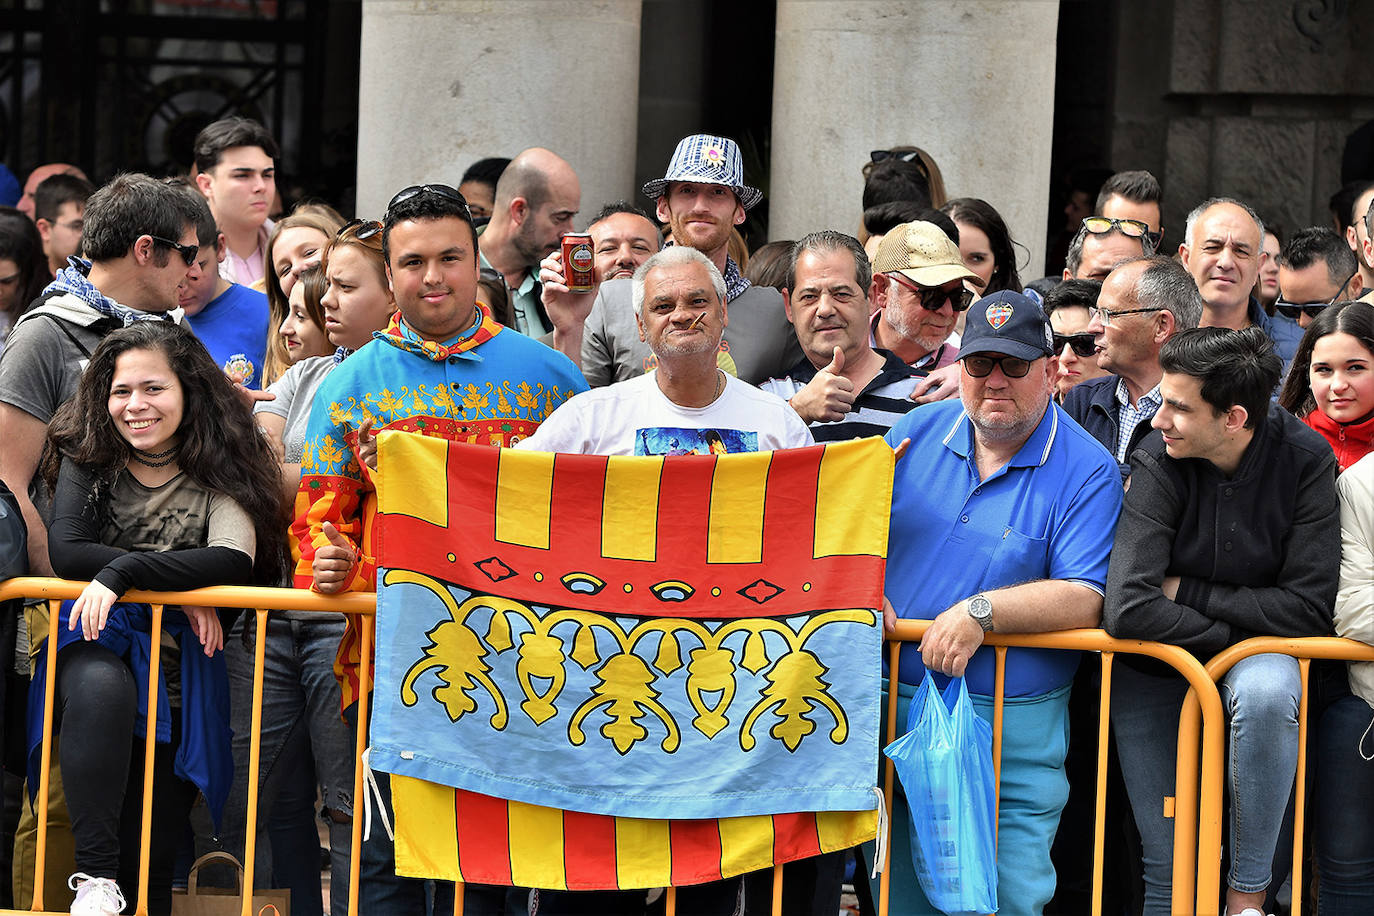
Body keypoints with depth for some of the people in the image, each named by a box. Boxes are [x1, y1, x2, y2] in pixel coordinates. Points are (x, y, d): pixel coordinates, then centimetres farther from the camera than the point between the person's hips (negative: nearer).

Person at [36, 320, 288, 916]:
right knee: (102, 684, -37)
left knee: (149, 858, -3)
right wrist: (181, 586, -15)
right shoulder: (86, 459, 5)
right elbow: (65, 552, -10)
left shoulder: (219, 474, 1)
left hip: (177, 677, 1)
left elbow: (235, 560, -17)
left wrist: (121, 571, -24)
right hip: (92, 644, -1)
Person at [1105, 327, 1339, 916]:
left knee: (1265, 690, -36)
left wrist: (1186, 591, -15)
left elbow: (1309, 607, -16)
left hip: (1254, 659, 0)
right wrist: (1228, 631, -20)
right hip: (1157, 669, 0)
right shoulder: (1158, 464, -16)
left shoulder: (1305, 459, -14)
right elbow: (1128, 608, -26)